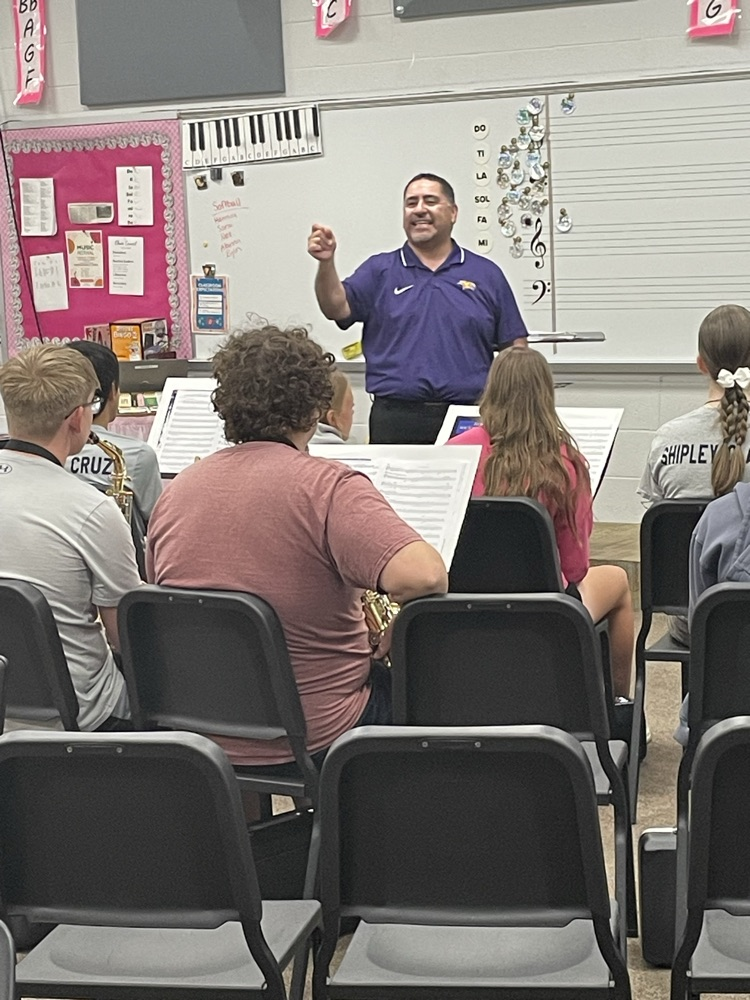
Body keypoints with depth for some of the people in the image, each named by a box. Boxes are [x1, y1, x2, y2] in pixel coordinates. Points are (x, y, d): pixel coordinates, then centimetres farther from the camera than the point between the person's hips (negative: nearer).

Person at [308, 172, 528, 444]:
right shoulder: (379, 270, 11)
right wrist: (326, 262, -23)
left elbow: (514, 348, 10)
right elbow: (337, 307, -5)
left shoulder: (486, 274, 11)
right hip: (395, 421, 0)